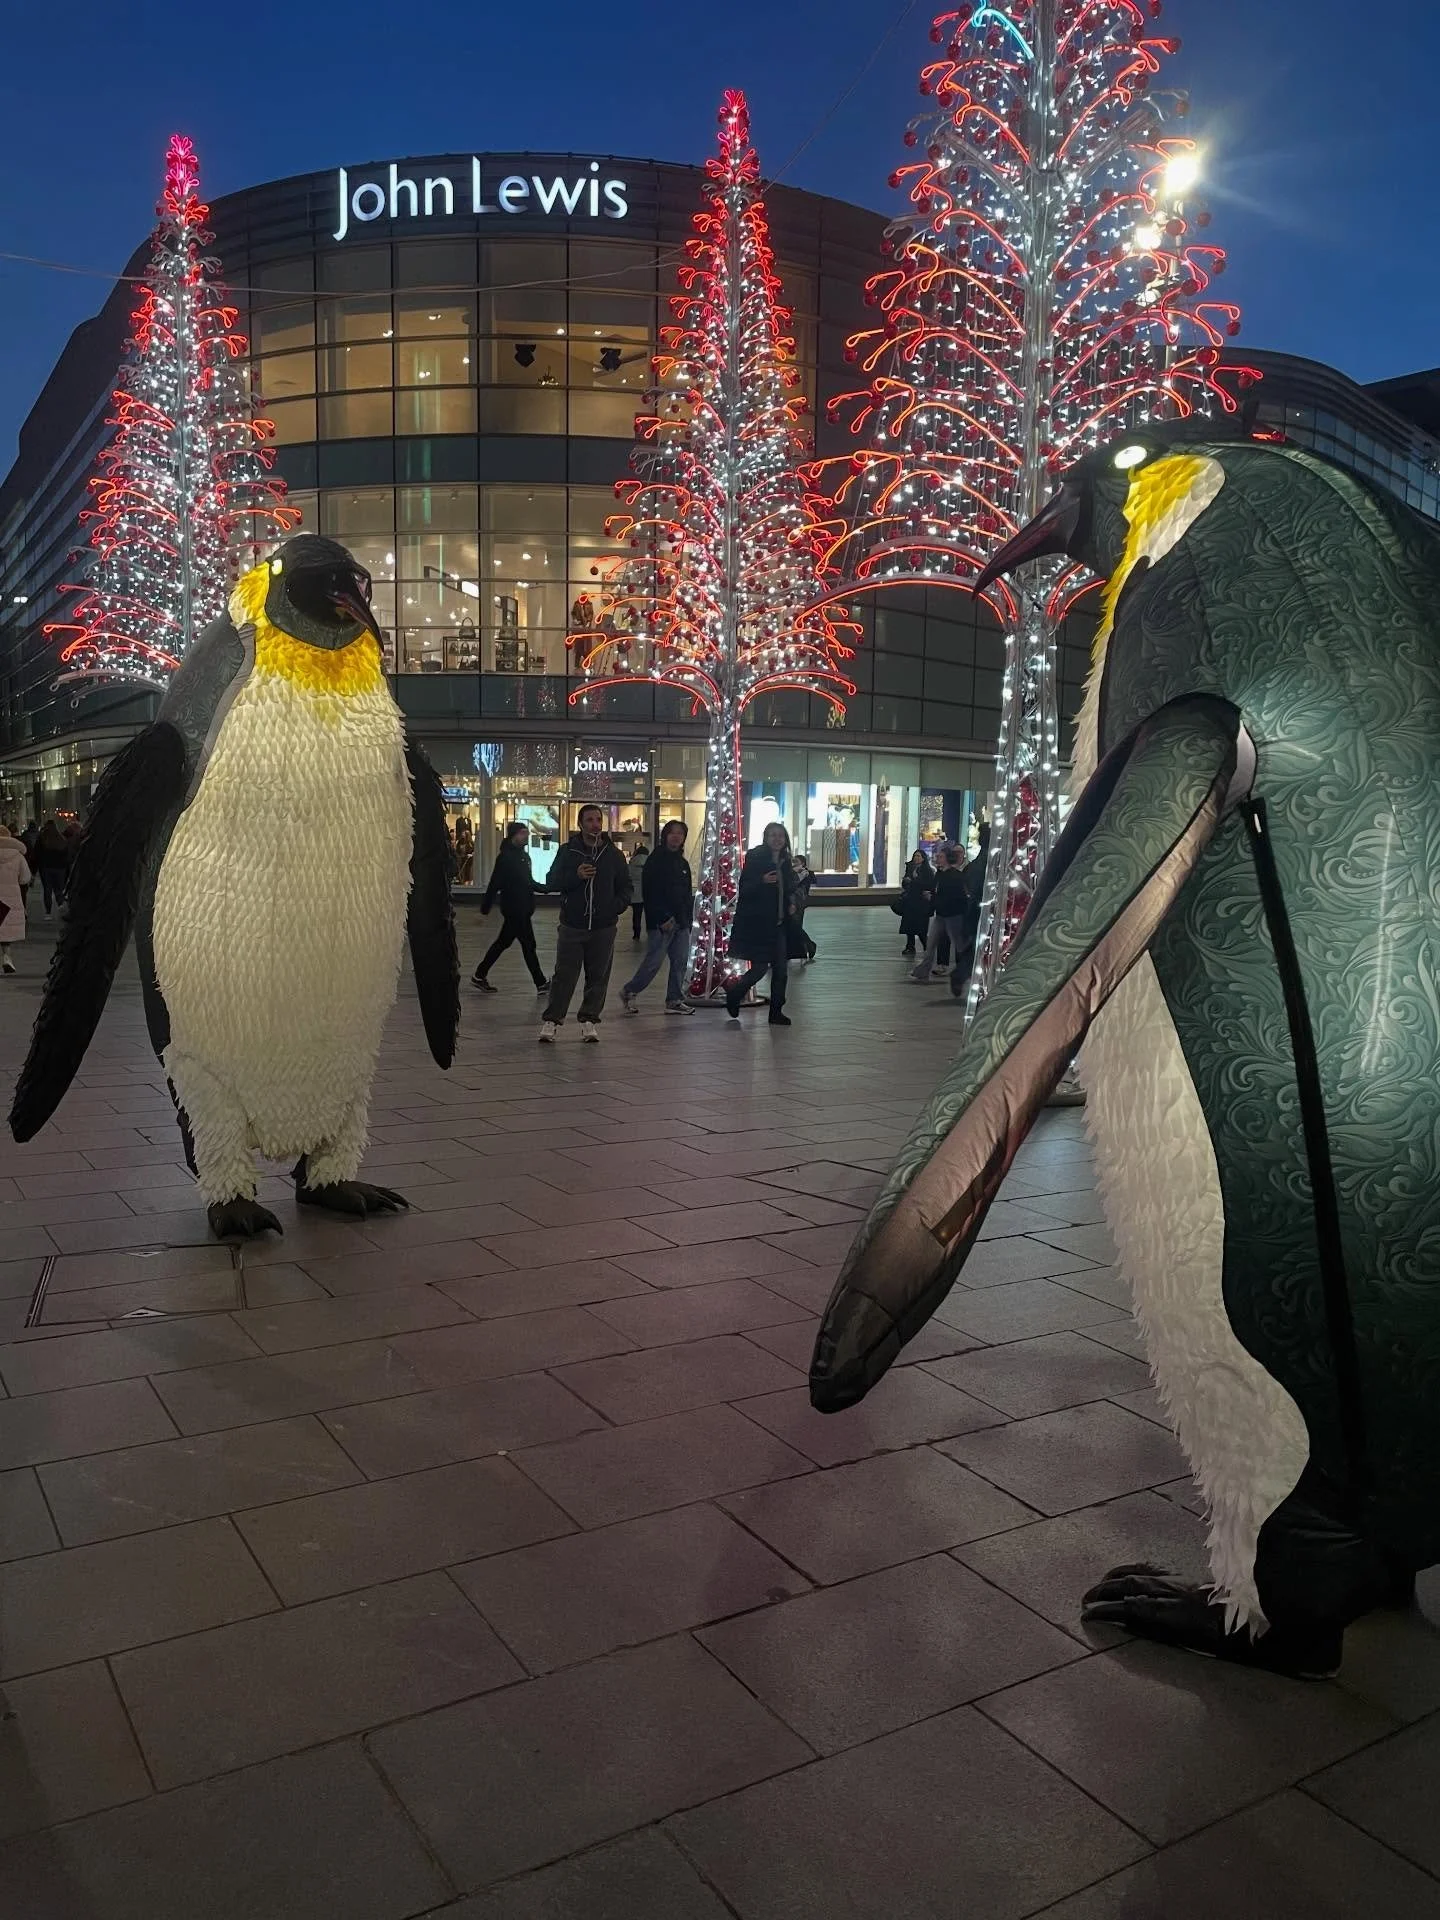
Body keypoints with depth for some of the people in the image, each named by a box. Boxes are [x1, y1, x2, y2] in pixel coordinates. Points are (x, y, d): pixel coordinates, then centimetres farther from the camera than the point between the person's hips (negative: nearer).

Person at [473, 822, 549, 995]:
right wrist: (485, 908, -19)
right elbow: (495, 884, -19)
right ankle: (541, 983, 7)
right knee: (528, 945, -1)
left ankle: (480, 975, 25)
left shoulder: (523, 855, 11)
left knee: (503, 942, 15)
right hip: (513, 908, -9)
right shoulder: (505, 856, -16)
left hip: (523, 909, 9)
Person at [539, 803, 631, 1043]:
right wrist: (576, 876, -14)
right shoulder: (568, 851, 4)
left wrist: (618, 905, -4)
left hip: (603, 927, 2)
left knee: (598, 976, 6)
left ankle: (589, 1020, 16)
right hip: (572, 925, -2)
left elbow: (625, 886, 16)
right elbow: (551, 882, 1)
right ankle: (551, 1021, 4)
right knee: (564, 975, -2)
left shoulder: (613, 854, 8)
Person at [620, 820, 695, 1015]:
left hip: (681, 922, 8)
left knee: (680, 961, 6)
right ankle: (629, 992, 9)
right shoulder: (656, 860, -6)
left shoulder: (683, 863, 17)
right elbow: (649, 892, -12)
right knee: (654, 961, -7)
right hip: (662, 922, -8)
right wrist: (662, 918, -17)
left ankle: (674, 1000, 13)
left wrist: (689, 919, 13)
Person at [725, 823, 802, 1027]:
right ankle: (733, 995, 20)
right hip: (757, 923, -6)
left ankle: (776, 1011, 16)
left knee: (781, 968, 6)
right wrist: (762, 881, -28)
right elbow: (744, 889, -11)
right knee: (760, 967, -6)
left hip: (780, 924, 6)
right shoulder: (754, 858, -8)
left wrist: (791, 903, 5)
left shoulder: (786, 861, 10)